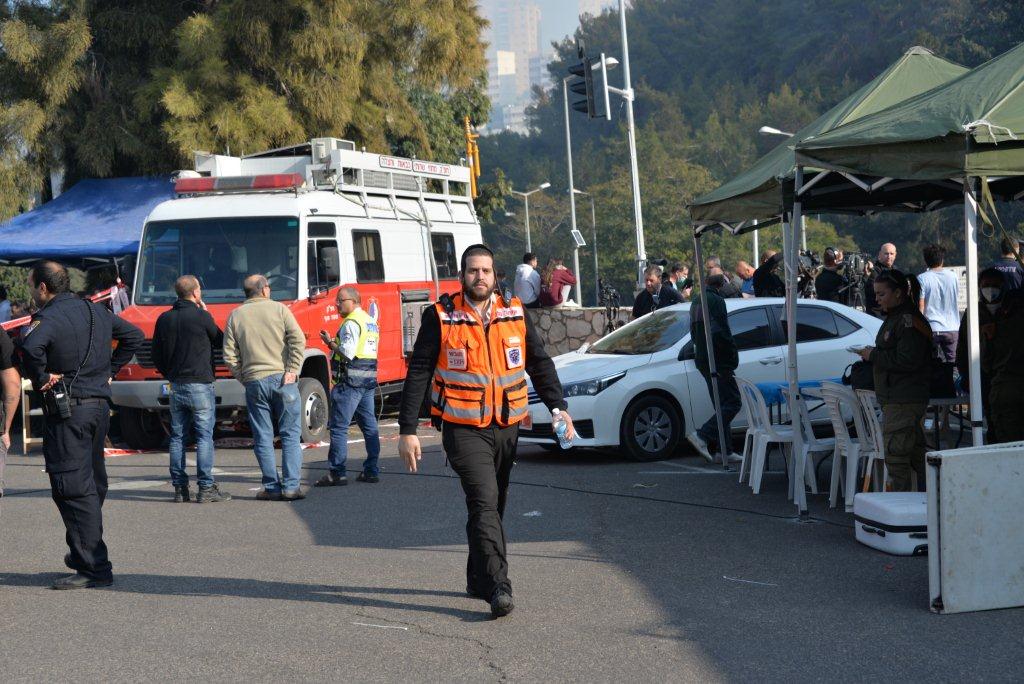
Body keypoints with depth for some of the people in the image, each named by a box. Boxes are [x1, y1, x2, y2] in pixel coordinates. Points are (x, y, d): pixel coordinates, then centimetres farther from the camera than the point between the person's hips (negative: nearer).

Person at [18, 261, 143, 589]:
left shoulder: (48, 318, -13)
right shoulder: (96, 311, 12)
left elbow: (30, 346, -34)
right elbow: (134, 335, 23)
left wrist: (41, 380, -18)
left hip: (66, 410, -8)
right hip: (100, 404, 8)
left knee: (72, 489, -6)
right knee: (93, 484, 17)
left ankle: (94, 568, -9)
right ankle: (83, 553, 28)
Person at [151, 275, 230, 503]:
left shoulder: (164, 319, 7)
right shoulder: (202, 317, -11)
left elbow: (157, 355, 12)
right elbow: (220, 341, 5)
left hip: (175, 386, 5)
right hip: (200, 384, -5)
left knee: (177, 437, 9)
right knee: (204, 436, -2)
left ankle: (180, 488, 9)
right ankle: (206, 488, -6)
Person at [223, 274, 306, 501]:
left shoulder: (235, 316, 7)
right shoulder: (278, 309, 2)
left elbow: (230, 356, 3)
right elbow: (298, 340, -10)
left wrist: (244, 378, 10)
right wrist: (292, 370, -8)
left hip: (254, 382, 2)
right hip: (282, 378, -2)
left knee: (263, 438, 7)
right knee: (290, 434, 3)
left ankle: (272, 487, 6)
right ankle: (291, 486, -3)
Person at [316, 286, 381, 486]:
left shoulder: (351, 323, -13)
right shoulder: (371, 322, 17)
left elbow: (348, 353, -19)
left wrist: (330, 343, -6)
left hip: (350, 380, -10)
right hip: (369, 380, 10)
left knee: (339, 427, -6)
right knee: (369, 426, 11)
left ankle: (337, 473, -8)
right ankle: (371, 470, 13)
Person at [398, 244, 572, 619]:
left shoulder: (514, 314, 7)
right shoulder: (441, 318, -4)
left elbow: (540, 363, 14)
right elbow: (418, 374, -2)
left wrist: (558, 407, 1)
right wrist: (407, 430, -7)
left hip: (507, 428, 4)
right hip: (464, 429, -4)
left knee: (493, 506, 13)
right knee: (484, 503, -17)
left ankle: (479, 580, 28)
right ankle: (499, 587, -23)